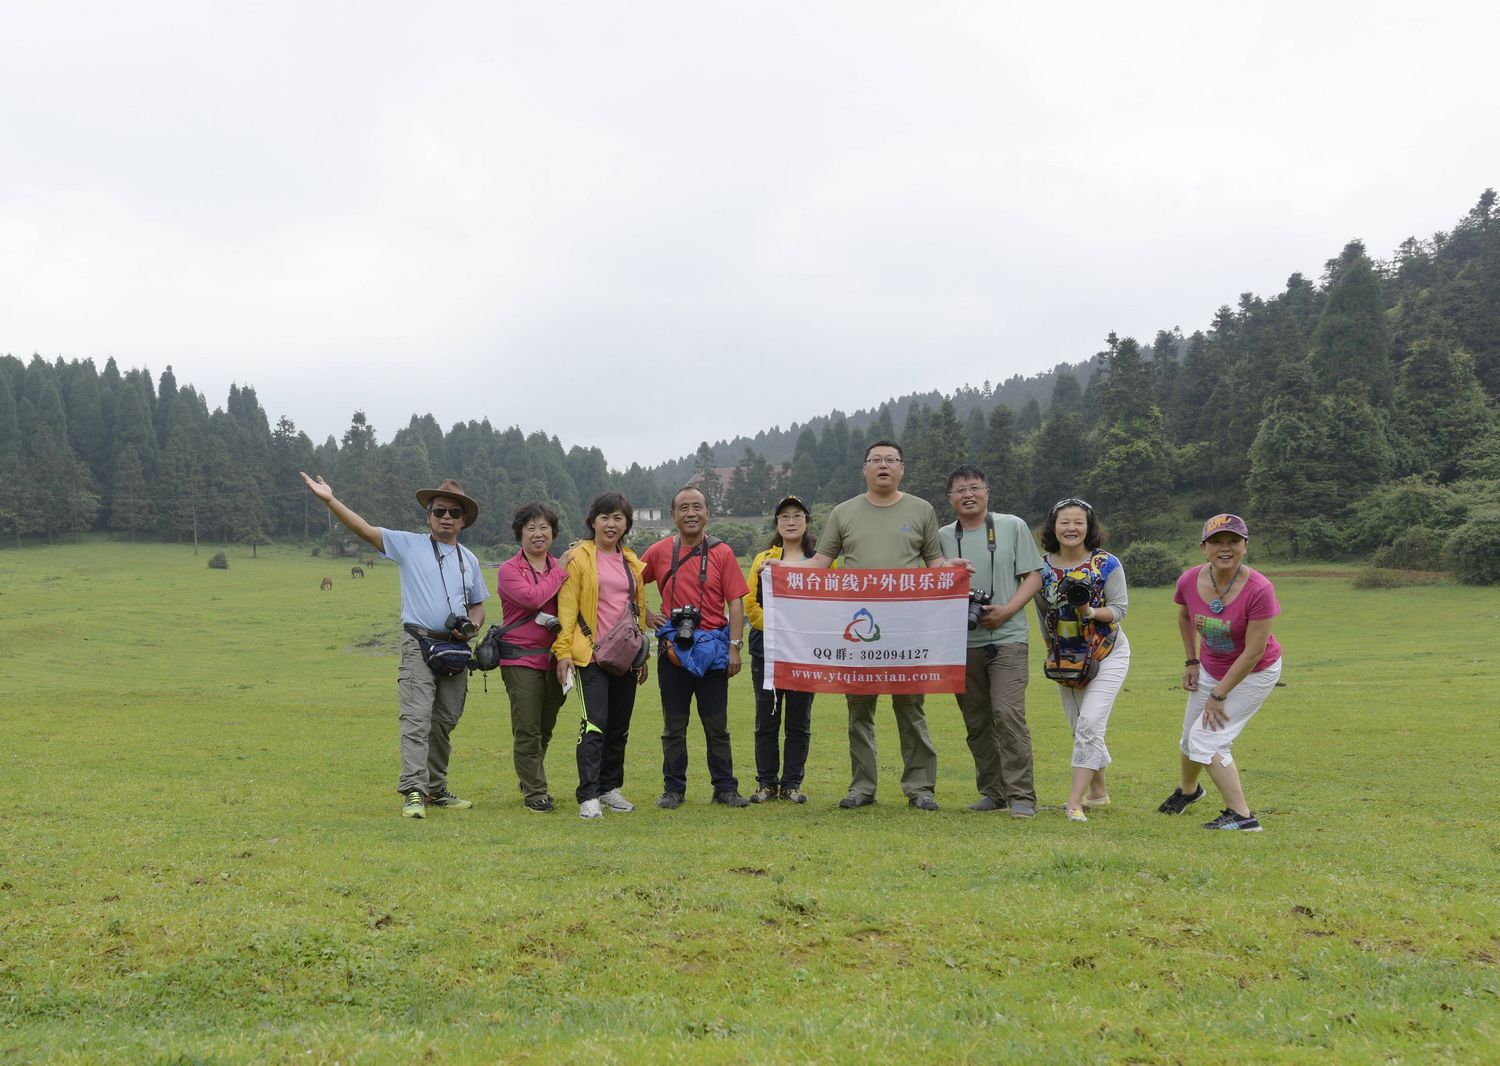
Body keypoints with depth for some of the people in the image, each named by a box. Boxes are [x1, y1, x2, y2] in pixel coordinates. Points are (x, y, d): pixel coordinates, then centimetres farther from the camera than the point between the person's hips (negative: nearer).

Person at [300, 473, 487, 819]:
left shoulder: (469, 559, 16)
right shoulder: (409, 545, 2)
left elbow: (477, 606, 23)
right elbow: (366, 530, -7)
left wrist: (471, 626, 1)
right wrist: (331, 500, -19)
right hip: (420, 645, -5)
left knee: (445, 722, 10)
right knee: (417, 720, -13)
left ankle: (436, 790, 21)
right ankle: (413, 793, -16)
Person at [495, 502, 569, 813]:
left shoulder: (560, 567, 11)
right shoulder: (509, 570, -3)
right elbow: (532, 598, -21)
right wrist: (560, 571, -12)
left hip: (554, 657, 5)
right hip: (521, 658, -5)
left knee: (545, 729, 14)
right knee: (527, 729, -4)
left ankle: (529, 779, 32)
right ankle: (534, 792, 5)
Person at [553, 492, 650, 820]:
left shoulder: (632, 562, 14)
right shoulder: (579, 558, -2)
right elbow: (567, 608, -6)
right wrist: (563, 651, -12)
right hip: (592, 655, -6)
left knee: (619, 726, 11)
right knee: (594, 724, -13)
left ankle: (610, 788, 23)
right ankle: (588, 797, -11)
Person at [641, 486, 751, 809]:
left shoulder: (721, 553, 0)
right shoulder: (659, 552, 3)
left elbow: (736, 603, -2)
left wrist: (734, 647, -8)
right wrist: (646, 615, 4)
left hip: (712, 649, -1)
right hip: (673, 648, 1)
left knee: (717, 725, 5)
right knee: (673, 725, 8)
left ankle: (725, 788, 14)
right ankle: (673, 789, 18)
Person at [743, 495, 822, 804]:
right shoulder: (763, 559, 8)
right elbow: (750, 604, 1)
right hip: (767, 649, 1)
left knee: (799, 720, 4)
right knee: (767, 718, 4)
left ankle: (792, 783, 14)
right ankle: (767, 782, 14)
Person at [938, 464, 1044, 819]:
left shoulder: (1012, 526, 3)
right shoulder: (943, 537, 9)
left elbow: (1033, 577, 2)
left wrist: (1006, 610, -11)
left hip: (1006, 637, -3)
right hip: (962, 641, 4)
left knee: (1008, 714, -15)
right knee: (976, 722, 8)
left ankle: (1021, 796, -10)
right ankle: (992, 792, 20)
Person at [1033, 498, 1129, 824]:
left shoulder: (1107, 564, -14)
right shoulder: (1043, 567, -4)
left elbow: (1120, 608, -14)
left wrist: (1091, 612, -32)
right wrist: (1052, 648, 12)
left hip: (1107, 656, -4)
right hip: (1066, 659, 5)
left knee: (1090, 723, -17)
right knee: (1080, 728, 13)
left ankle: (1074, 802, -17)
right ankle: (1098, 791, 31)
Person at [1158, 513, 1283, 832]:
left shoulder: (1259, 589, -32)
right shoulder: (1189, 581, -18)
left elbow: (1253, 652, -26)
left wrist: (1219, 695, -21)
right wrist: (1191, 662, 5)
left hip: (1255, 673, -6)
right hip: (1210, 668, 6)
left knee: (1206, 738, -16)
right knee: (1191, 737, 19)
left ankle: (1242, 816, -8)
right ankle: (1188, 790, 50)